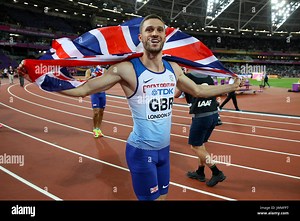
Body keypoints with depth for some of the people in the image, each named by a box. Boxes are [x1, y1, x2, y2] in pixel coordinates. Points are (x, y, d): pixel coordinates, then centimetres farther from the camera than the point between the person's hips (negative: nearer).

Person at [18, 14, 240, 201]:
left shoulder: (174, 69, 1)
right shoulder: (127, 69, -17)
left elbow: (199, 90, 16)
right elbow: (83, 88, -18)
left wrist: (232, 86, 21)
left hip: (164, 148, 6)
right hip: (141, 151, -6)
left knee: (163, 195, 20)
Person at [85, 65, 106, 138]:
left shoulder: (103, 70, 5)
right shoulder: (89, 71, 1)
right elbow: (86, 80, -13)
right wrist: (93, 75, -25)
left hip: (102, 93, 3)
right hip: (94, 93, -3)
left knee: (101, 112, 7)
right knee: (96, 112, -9)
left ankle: (98, 129, 21)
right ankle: (94, 129, 8)